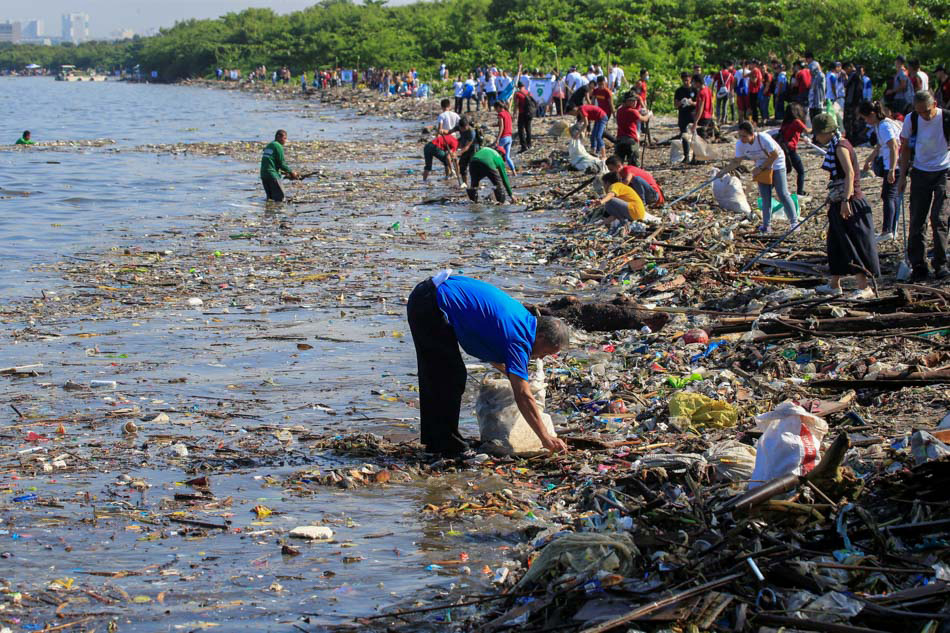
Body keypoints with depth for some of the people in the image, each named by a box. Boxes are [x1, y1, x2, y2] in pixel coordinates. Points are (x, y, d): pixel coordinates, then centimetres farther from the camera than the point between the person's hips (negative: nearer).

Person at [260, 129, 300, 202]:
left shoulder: (268, 145, 21)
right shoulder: (278, 146, -6)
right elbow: (281, 164, -9)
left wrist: (284, 172, 22)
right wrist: (291, 172, 3)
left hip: (263, 174, 9)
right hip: (272, 174, -9)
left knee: (270, 198, 12)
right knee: (280, 198, -11)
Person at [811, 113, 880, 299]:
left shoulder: (840, 147, -15)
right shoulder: (837, 145, 14)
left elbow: (850, 173, -24)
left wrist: (845, 200, -28)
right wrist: (833, 198, 29)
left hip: (850, 203, -10)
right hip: (840, 203, 10)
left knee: (855, 245, -10)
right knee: (836, 243, 17)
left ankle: (865, 287, -10)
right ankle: (834, 284, 26)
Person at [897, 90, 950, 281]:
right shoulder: (911, 120, -5)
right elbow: (906, 148, 7)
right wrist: (903, 175, 5)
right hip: (920, 173, 3)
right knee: (916, 221, 2)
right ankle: (918, 266, 9)